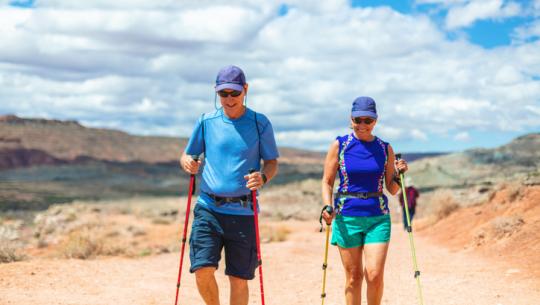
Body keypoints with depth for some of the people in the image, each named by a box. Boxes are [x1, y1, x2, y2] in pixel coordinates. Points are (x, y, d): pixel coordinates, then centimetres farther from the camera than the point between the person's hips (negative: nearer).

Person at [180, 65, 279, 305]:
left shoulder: (260, 123, 3)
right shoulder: (206, 121, 7)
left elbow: (272, 163, 5)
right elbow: (187, 155, 13)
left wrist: (263, 176, -18)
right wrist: (187, 163, -11)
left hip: (243, 212, -1)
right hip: (208, 208, 1)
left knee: (239, 279, 3)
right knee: (203, 270, -11)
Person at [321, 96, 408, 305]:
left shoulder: (385, 149, 5)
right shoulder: (340, 145, 1)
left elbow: (392, 190, 10)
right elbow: (327, 181, 3)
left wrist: (399, 174, -9)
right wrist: (327, 207, -13)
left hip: (377, 217, 1)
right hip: (346, 216, 0)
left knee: (375, 275, -10)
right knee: (353, 277, 6)